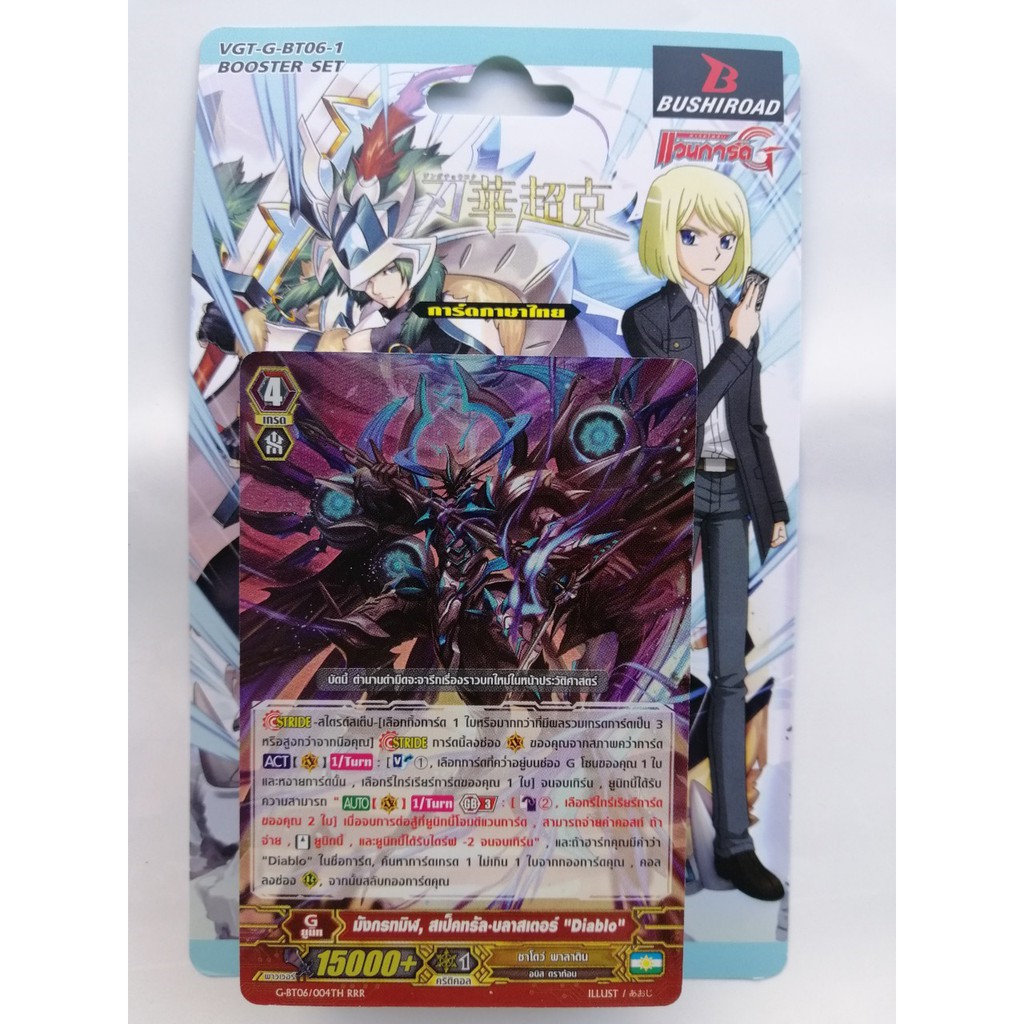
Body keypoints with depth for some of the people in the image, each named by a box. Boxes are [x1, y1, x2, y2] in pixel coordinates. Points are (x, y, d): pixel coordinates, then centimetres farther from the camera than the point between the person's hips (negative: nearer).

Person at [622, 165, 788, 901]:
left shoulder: (740, 318, 11)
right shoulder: (646, 319, -4)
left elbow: (752, 423, 13)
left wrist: (775, 506, 12)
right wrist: (737, 347, -9)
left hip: (730, 496, 5)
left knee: (729, 671, 5)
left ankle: (734, 842, 16)